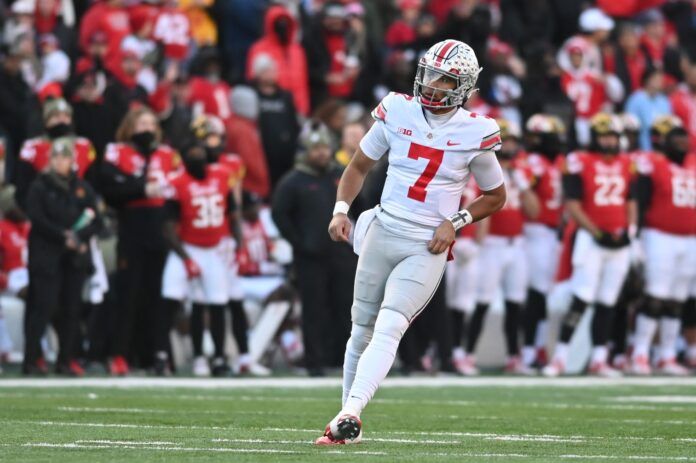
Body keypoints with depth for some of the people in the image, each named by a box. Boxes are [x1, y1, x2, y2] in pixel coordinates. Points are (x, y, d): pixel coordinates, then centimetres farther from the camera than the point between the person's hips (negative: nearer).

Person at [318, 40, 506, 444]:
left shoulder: (475, 134, -6)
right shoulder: (397, 112, 1)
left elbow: (496, 196, 9)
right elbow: (360, 166, 14)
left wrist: (456, 222, -6)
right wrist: (341, 210, -1)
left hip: (427, 248, -3)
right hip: (383, 233, 3)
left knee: (388, 330, -20)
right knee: (362, 331, 9)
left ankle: (350, 413, -31)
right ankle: (350, 424, 21)